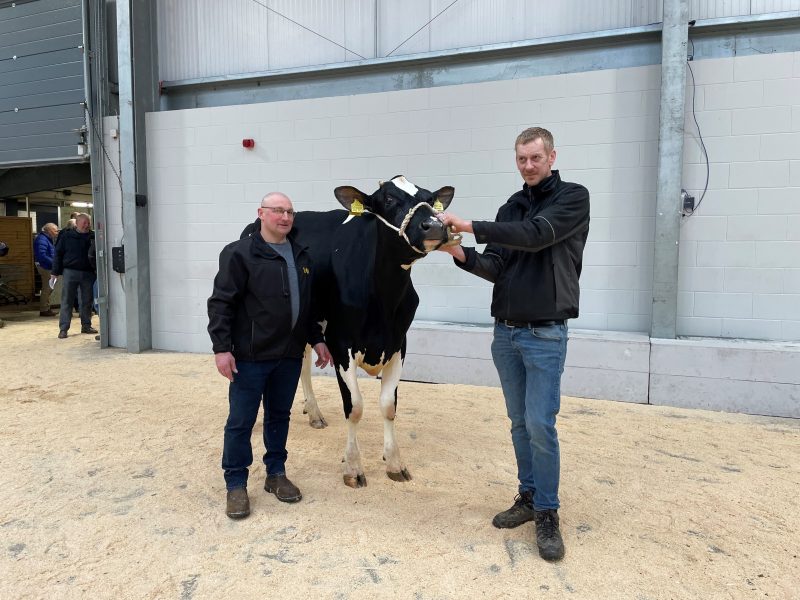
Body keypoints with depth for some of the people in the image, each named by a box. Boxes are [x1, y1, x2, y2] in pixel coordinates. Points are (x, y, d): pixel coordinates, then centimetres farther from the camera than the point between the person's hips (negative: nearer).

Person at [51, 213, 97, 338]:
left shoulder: (92, 237, 4)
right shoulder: (66, 236, 0)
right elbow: (58, 254, 2)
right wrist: (55, 272, -1)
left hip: (88, 273, 2)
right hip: (70, 272, -2)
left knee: (87, 301, 9)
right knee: (66, 301, -1)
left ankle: (86, 326, 21)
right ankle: (63, 328, 3)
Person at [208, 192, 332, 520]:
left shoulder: (302, 256, 11)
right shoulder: (240, 254, -9)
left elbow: (308, 305, 17)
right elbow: (220, 303, -11)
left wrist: (316, 339, 13)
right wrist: (221, 348, -16)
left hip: (289, 356, 6)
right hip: (250, 356, -5)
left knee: (279, 416, 16)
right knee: (241, 421, 5)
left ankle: (276, 474, 32)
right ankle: (236, 485, 19)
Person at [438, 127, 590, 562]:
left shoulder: (573, 198, -4)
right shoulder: (510, 208, 11)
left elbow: (535, 235, -22)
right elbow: (494, 268, 1)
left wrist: (470, 227, -26)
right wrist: (461, 254, -19)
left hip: (545, 334, -5)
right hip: (504, 332, 5)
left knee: (540, 424, -7)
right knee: (519, 422, 12)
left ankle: (547, 514, 9)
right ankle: (528, 497, 26)